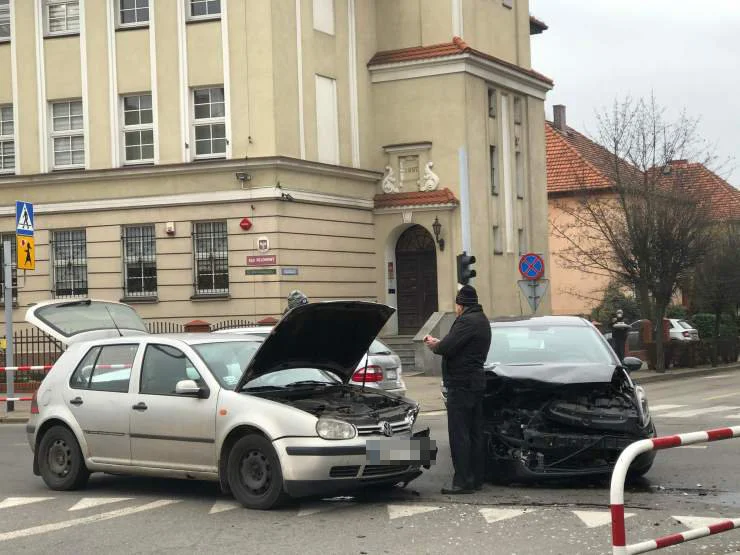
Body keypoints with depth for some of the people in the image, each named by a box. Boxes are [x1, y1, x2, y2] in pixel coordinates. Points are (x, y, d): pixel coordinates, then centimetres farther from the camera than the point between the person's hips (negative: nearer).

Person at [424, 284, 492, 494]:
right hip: (477, 382, 10)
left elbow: (447, 348, -21)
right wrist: (439, 343, 13)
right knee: (475, 434, 13)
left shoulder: (466, 322, -16)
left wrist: (435, 345, 0)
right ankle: (476, 479, 17)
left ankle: (463, 481, -8)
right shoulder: (482, 321, 17)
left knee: (459, 434, -7)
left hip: (462, 384, -10)